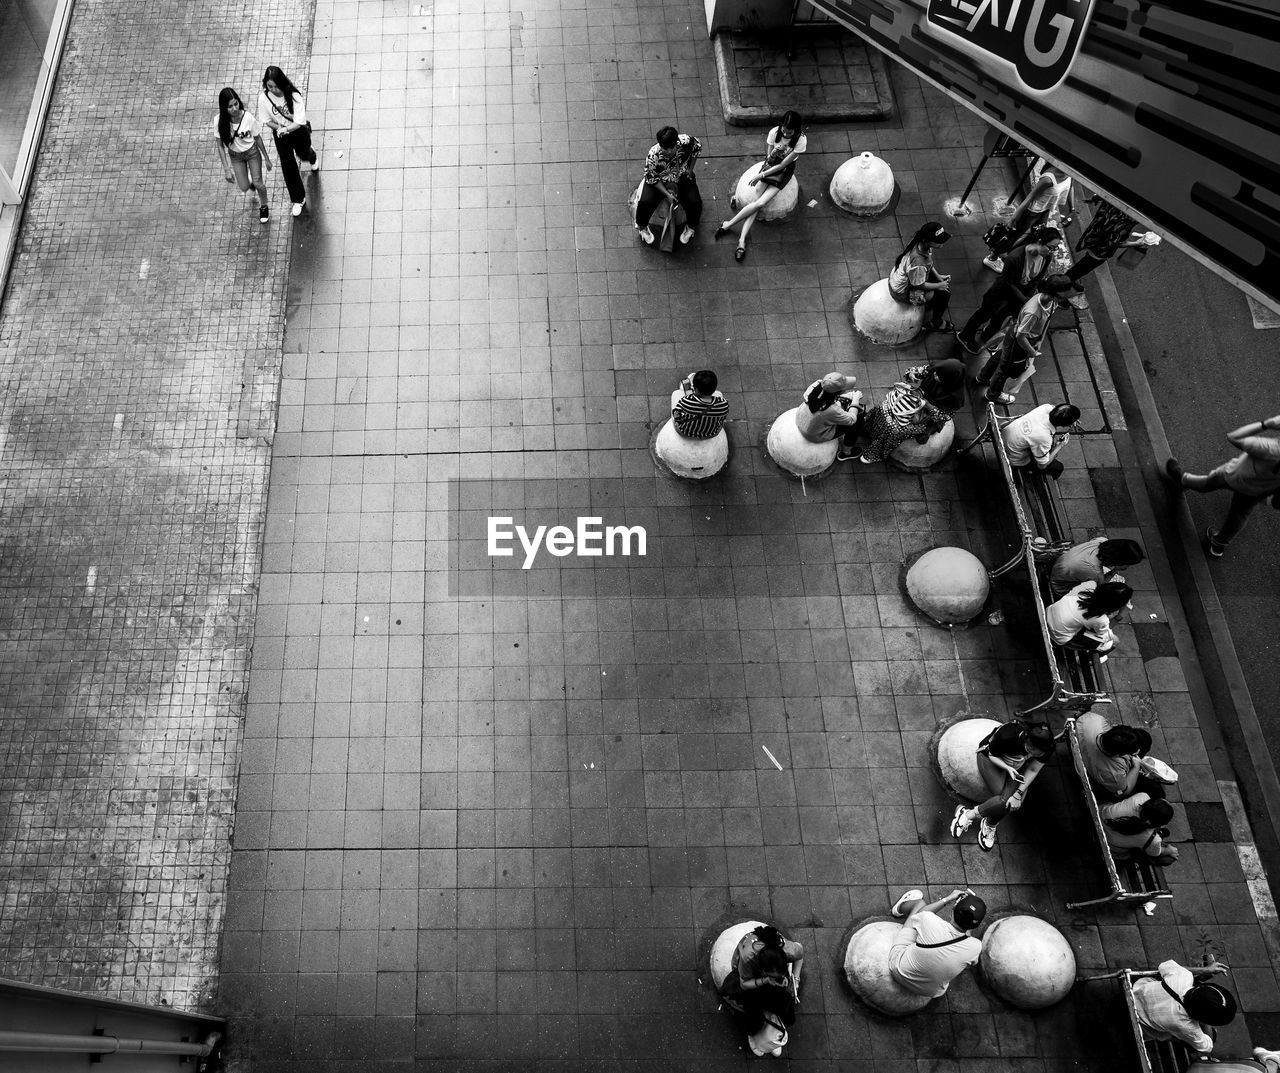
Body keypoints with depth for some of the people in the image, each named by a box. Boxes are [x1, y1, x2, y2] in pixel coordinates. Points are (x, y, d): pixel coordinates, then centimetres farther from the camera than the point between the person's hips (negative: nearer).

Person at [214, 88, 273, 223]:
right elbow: (220, 146, -16)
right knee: (244, 188, 7)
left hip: (252, 152, -1)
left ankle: (263, 207, 33)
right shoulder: (219, 121, -27)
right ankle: (250, 181, 47)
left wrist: (266, 159, -2)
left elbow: (258, 138, -12)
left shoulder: (248, 118, -29)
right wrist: (227, 169, -17)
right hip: (235, 156, 1)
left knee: (258, 183, 0)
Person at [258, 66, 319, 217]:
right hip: (280, 134, 1)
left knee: (303, 154, 28)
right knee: (288, 166, 4)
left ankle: (313, 157, 70)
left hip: (298, 131, -1)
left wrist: (286, 128, -45)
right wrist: (279, 128, -27)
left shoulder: (294, 96, -32)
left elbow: (299, 122, -30)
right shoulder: (264, 98, -23)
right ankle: (299, 199, 21)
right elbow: (267, 120, -10)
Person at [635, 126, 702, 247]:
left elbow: (697, 147, -5)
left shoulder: (686, 141, -29)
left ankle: (690, 227, 17)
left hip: (682, 177, 2)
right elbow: (652, 178, -17)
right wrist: (667, 194, -23)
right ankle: (642, 227, 11)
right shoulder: (653, 156, -33)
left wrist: (690, 170, -2)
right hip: (659, 180, -2)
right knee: (645, 202, -24)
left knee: (695, 203, -18)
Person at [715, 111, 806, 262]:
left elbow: (782, 164, -19)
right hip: (770, 165, 2)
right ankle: (742, 240, -20)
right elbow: (769, 157, -5)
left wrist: (761, 175, -19)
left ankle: (728, 225, -13)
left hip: (784, 170, -2)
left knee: (760, 202, -21)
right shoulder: (774, 132, -14)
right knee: (757, 202, -20)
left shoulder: (801, 141, -23)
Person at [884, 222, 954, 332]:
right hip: (903, 292, -9)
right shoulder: (917, 262, -42)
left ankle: (929, 305, 42)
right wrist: (939, 285, -11)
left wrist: (938, 276, -1)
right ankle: (936, 323, 22)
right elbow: (920, 285, -25)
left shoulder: (919, 243, -17)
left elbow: (929, 262, 6)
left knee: (944, 281, 17)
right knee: (944, 293, -4)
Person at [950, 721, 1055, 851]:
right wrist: (1008, 768, -35)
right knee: (1005, 801, -27)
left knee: (1012, 803, -23)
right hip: (992, 758, -4)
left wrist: (1019, 793, -22)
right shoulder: (1008, 734, -39)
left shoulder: (1047, 748, -27)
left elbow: (1032, 770, -12)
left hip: (1018, 766, 4)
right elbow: (992, 755, -18)